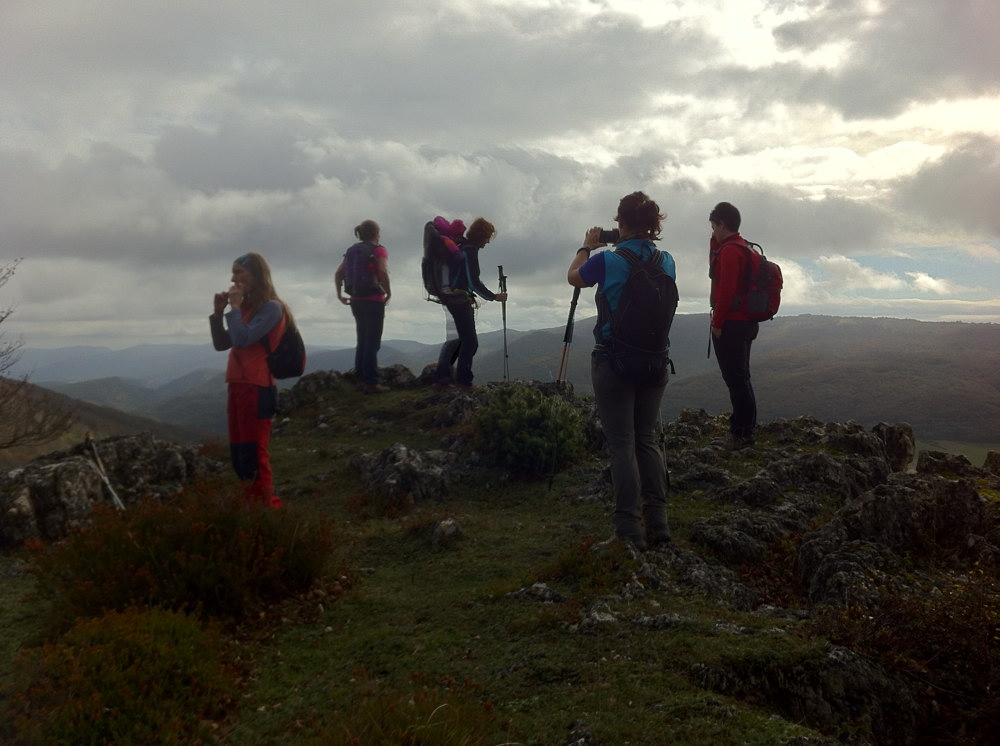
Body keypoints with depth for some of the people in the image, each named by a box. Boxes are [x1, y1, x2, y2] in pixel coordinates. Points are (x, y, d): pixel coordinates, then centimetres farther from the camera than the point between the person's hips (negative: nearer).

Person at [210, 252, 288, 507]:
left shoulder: (271, 308, -9)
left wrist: (235, 306, -10)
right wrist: (218, 311, 6)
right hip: (238, 386, 8)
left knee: (253, 453, -6)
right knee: (238, 453, 11)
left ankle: (267, 507, 1)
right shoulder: (247, 307, 15)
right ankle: (253, 504, 19)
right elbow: (221, 344, 16)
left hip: (257, 388, -8)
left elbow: (242, 339, -20)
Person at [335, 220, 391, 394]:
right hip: (374, 301, -6)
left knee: (362, 341, 17)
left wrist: (339, 294, 12)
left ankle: (361, 379, 19)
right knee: (373, 343, -1)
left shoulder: (352, 250, 11)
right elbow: (383, 272, -23)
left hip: (356, 300, 7)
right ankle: (371, 383, -1)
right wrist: (388, 292, -13)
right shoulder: (378, 250, -8)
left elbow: (338, 273, 8)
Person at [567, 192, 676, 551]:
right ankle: (658, 524, 16)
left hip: (613, 362, -5)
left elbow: (573, 276, 8)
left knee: (622, 444, 0)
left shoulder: (607, 261, -13)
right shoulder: (666, 262, 1)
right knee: (647, 438, 15)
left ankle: (630, 532, 1)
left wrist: (587, 247, 23)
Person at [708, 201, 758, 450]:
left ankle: (742, 433, -1)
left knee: (735, 378, -6)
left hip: (730, 324, -10)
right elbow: (715, 268, 28)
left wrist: (717, 323, -15)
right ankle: (744, 428, 24)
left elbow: (726, 290, -21)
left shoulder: (729, 250, -15)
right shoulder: (744, 248, 16)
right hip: (746, 322, 10)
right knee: (740, 377, 16)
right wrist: (715, 242, 16)